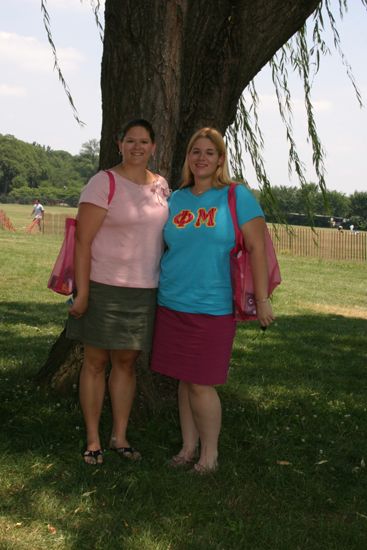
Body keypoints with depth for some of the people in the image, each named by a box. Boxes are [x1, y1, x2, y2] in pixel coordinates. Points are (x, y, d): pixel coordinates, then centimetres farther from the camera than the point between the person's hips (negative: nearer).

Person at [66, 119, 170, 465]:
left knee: (126, 362, 12)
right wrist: (82, 292, -15)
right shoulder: (104, 183, -9)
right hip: (103, 288, -5)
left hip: (144, 290, 5)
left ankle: (120, 437, 23)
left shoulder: (161, 186, 8)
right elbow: (82, 241, -11)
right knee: (96, 362, 5)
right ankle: (92, 440, 16)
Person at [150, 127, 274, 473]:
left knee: (201, 384, -2)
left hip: (213, 308, -5)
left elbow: (256, 247, -8)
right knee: (184, 380, 11)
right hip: (172, 305, 5)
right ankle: (188, 447, 24)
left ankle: (209, 454, 14)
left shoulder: (237, 196, -4)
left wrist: (262, 299, -13)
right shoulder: (176, 199, 10)